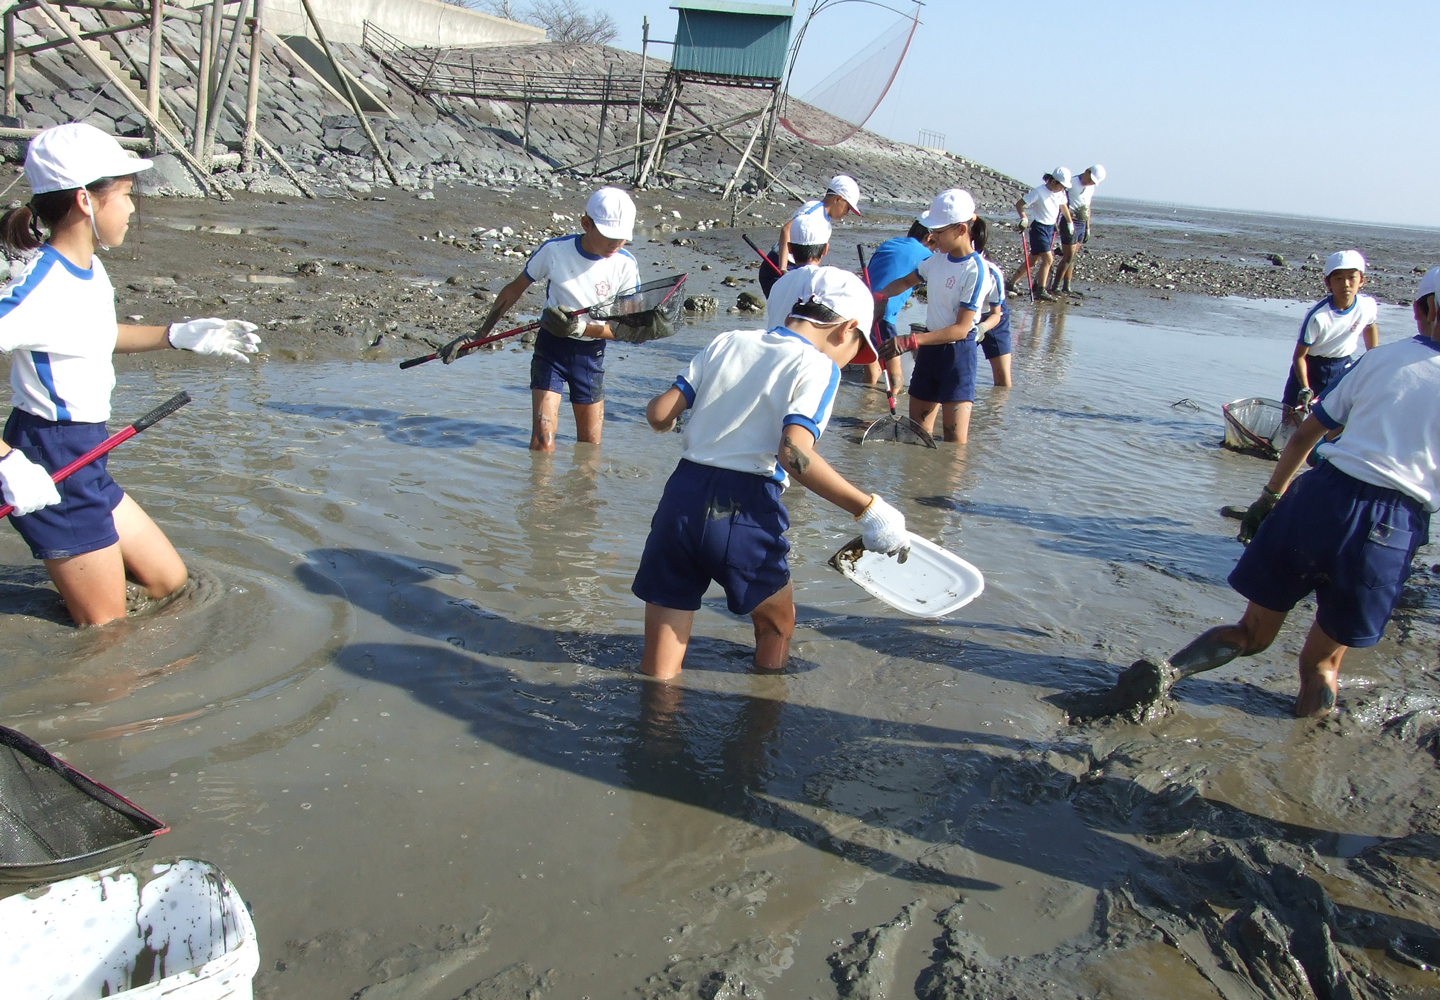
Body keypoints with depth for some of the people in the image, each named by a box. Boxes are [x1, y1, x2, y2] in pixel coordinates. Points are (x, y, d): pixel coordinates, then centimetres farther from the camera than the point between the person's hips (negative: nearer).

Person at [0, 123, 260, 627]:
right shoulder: (41, 287, -23)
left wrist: (182, 336, 20)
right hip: (46, 472, -9)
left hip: (85, 466, 9)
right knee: (106, 633, 4)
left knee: (169, 583, 18)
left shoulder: (90, 270, 5)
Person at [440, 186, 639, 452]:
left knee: (590, 445, 7)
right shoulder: (554, 250, -14)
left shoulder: (626, 266, -12)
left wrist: (579, 327, -27)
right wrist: (478, 334, 1)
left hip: (591, 353, 1)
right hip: (551, 347, -1)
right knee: (542, 441, -11)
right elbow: (513, 291, 0)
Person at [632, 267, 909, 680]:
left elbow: (659, 413, 10)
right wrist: (868, 509, -17)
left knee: (658, 674, 11)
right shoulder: (818, 367, -3)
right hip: (743, 514, -4)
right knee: (777, 628, 26)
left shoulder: (727, 342, 13)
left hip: (680, 496, 4)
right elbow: (794, 453, -20)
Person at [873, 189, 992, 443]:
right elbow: (907, 281, 24)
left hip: (958, 352, -8)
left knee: (956, 440, -12)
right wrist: (881, 295, 2)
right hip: (929, 348, 8)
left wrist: (911, 341, -29)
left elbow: (961, 329, -23)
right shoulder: (937, 258, 4)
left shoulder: (975, 271, -18)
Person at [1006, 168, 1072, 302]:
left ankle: (1011, 283, 21)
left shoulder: (1060, 193, 3)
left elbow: (1063, 206, 22)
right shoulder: (1038, 192, -17)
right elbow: (1019, 204, -13)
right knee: (1048, 259, -13)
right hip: (1039, 228, -7)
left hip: (1051, 229, 7)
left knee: (1033, 260, 10)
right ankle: (1041, 291, -5)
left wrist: (1069, 222, 27)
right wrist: (1024, 218, -24)